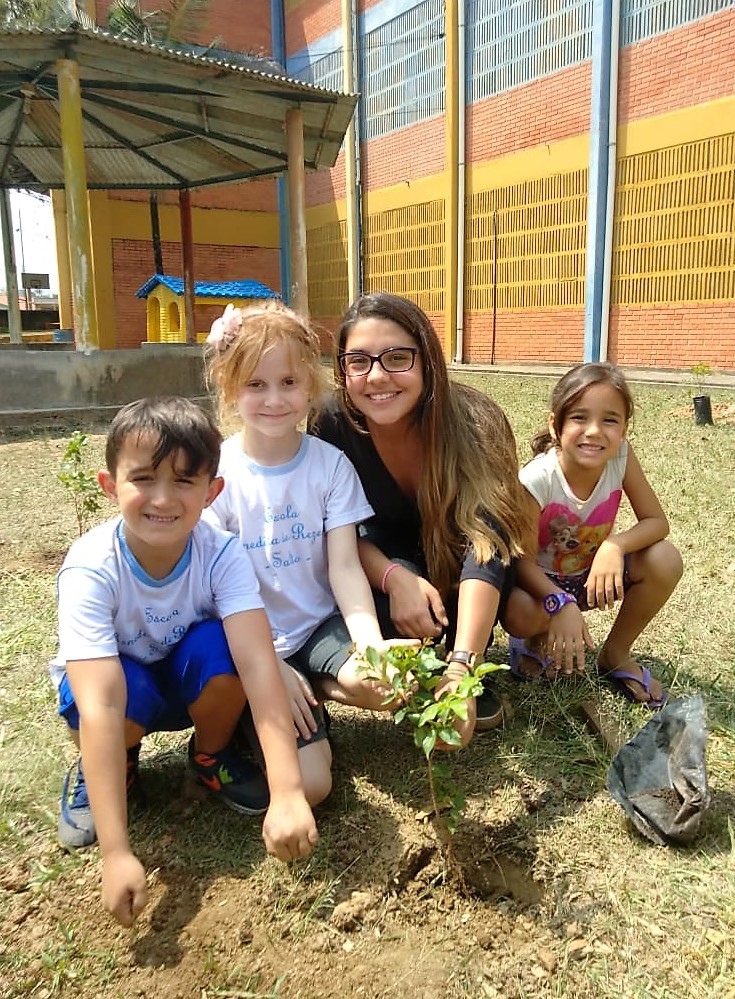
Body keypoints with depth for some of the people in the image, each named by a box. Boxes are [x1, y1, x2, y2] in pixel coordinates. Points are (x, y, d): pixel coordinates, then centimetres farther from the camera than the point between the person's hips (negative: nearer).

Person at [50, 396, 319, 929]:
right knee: (130, 689, -36)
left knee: (218, 646, -32)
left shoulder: (222, 554, -28)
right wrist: (116, 853, -45)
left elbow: (258, 664, -37)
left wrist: (287, 793, -47)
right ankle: (97, 772, 1)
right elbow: (101, 705, -40)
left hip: (190, 682, 2)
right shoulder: (91, 569, -32)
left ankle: (212, 755, 0)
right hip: (119, 685, -1)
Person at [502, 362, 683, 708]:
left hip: (593, 574, 4)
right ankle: (538, 640, 5)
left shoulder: (621, 456, -19)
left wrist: (615, 545, -34)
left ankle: (615, 653, 3)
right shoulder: (537, 479, -29)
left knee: (665, 560, -21)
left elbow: (657, 521, -13)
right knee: (517, 613, -37)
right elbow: (522, 559, -24)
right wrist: (560, 604, -41)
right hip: (542, 581, -4)